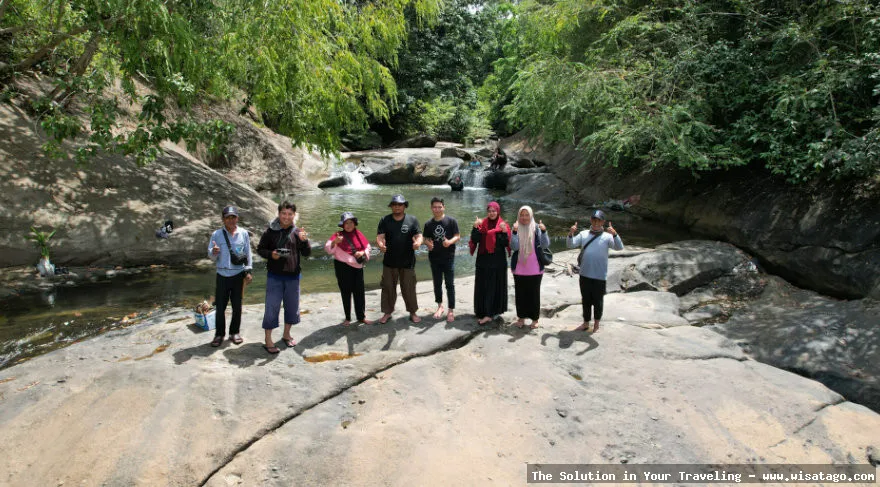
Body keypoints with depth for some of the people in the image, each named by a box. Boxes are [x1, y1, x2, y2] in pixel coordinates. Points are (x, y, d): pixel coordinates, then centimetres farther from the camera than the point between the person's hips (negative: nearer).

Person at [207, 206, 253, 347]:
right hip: (222, 275, -1)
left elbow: (248, 253, 9)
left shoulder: (243, 233, 1)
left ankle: (234, 332, 22)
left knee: (237, 306, 8)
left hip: (238, 275, 1)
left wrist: (248, 271, 6)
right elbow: (211, 257, -1)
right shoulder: (216, 234, -2)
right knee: (220, 307, 3)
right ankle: (219, 334, 16)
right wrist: (214, 252, -24)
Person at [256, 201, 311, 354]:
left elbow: (307, 253, -2)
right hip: (274, 275, -3)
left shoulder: (298, 232, 1)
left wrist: (304, 241, -21)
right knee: (272, 307, -2)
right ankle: (268, 340, 8)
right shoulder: (270, 231, -3)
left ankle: (286, 334, 32)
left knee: (292, 305, 13)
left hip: (293, 275, 3)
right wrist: (270, 254, -17)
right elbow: (260, 249, 3)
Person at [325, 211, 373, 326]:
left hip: (357, 267, 3)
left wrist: (362, 253, -11)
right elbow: (328, 249, -19)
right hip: (342, 267, -3)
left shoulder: (358, 234, 2)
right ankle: (347, 318, 15)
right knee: (346, 293, 5)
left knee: (359, 292, 6)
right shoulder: (338, 235, -8)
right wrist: (335, 242, -38)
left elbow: (368, 247, 10)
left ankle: (361, 317, 18)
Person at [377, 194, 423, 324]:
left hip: (408, 262, -1)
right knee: (388, 287, 8)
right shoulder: (385, 220, 4)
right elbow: (380, 236, -5)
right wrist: (380, 244, -28)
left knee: (409, 288, 6)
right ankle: (387, 313, 22)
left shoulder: (412, 220, 2)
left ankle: (413, 313, 20)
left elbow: (418, 236, -5)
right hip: (389, 261, 1)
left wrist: (418, 242, -29)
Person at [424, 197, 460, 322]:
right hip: (434, 257, 3)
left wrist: (450, 242, -25)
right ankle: (440, 306, 29)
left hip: (448, 257, -3)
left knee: (450, 284, -1)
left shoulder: (451, 221, -5)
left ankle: (451, 310, 6)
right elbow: (426, 238, 10)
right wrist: (428, 244, -13)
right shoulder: (428, 224, 5)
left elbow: (457, 236, -5)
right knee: (437, 283, 13)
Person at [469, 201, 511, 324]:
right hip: (483, 260, 2)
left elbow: (506, 244, -9)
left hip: (498, 261, -2)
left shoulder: (503, 225, -1)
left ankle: (488, 313, 2)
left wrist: (504, 232, -24)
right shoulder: (482, 224, 6)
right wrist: (475, 228, -17)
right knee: (483, 286, 3)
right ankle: (486, 312, 10)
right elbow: (475, 240, -4)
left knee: (496, 285, -1)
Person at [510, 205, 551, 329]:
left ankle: (535, 319, 18)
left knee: (534, 294, 8)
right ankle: (521, 318, 20)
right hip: (519, 269, 1)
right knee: (520, 294, 8)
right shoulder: (516, 228, -1)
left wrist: (544, 231, -29)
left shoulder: (537, 228, -3)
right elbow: (514, 247, -13)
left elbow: (545, 245, -14)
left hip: (535, 269, -1)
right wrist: (514, 232, -26)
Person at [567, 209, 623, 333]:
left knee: (597, 301, 10)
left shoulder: (607, 236, -5)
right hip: (585, 274, 3)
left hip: (600, 276, -3)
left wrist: (615, 234, -34)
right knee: (586, 300, 15)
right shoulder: (584, 234, 4)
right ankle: (586, 323, 30)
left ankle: (596, 323, 30)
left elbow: (619, 247, -17)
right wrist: (571, 234, -20)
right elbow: (570, 245, -1)